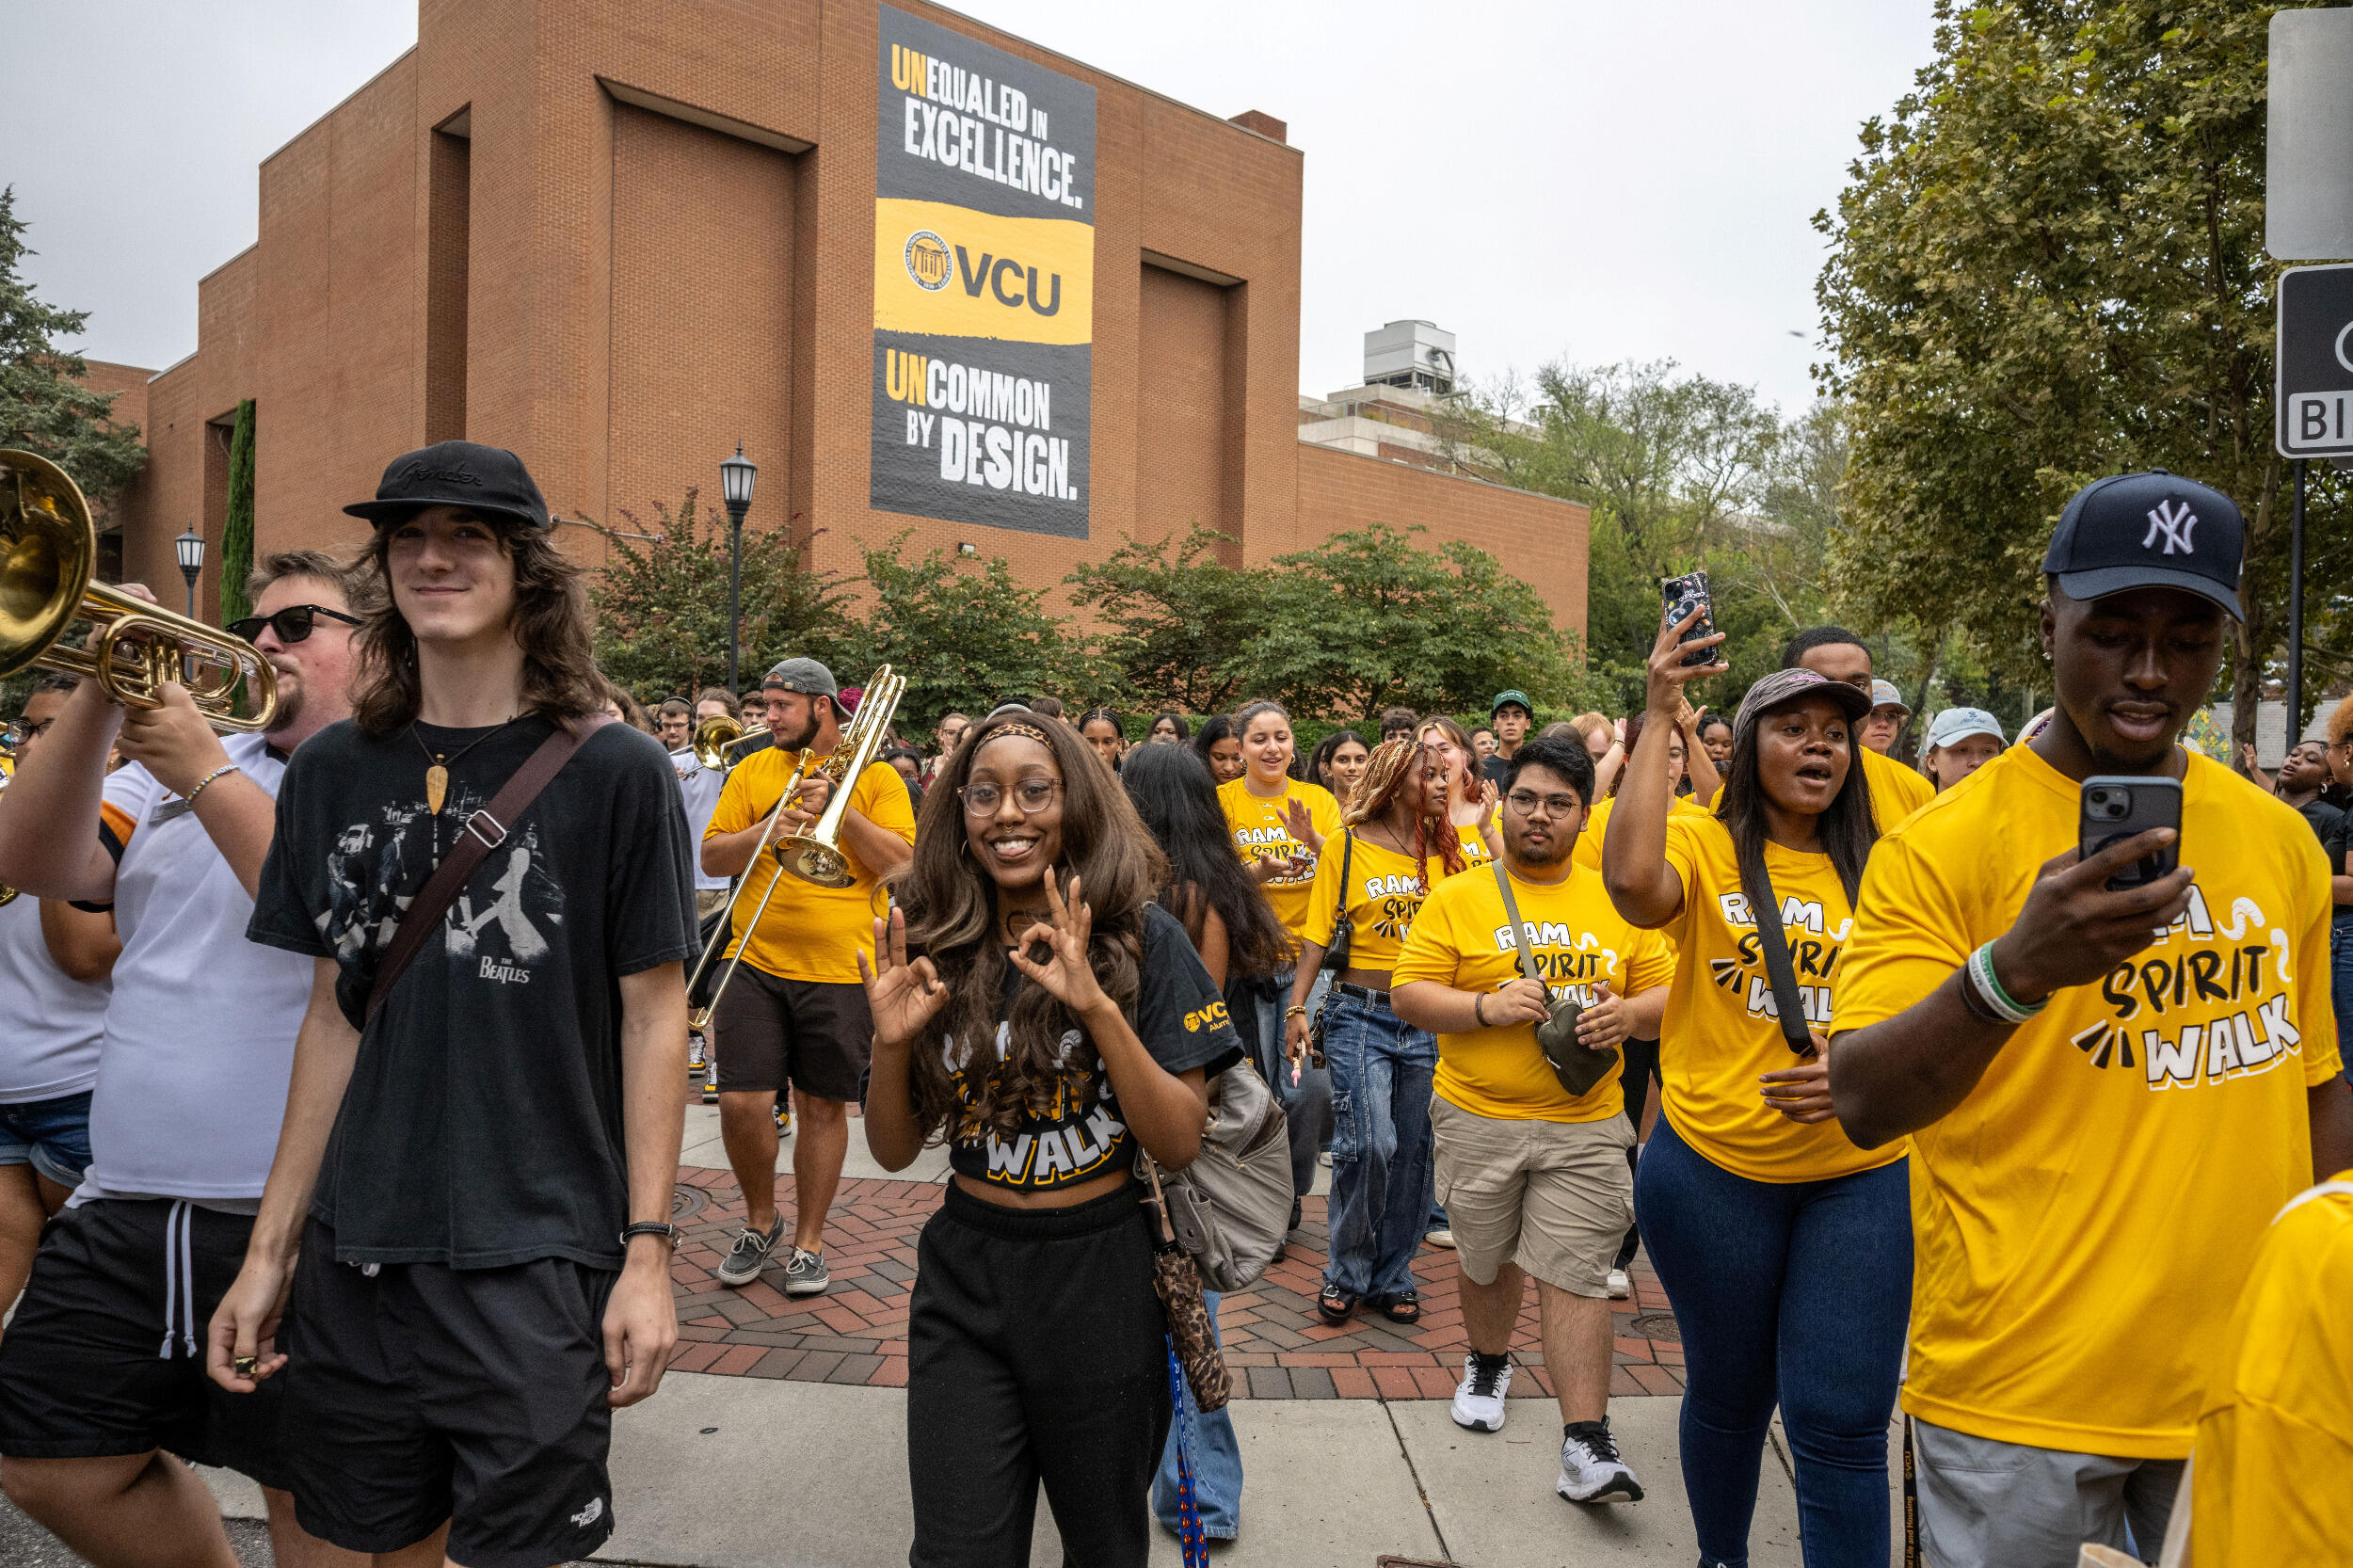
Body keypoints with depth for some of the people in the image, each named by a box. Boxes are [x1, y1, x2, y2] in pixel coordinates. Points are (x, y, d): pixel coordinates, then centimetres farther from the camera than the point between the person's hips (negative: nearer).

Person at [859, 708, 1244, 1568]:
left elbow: (1180, 1144, -12)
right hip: (963, 1277, 2)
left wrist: (1098, 1007, -25)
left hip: (1102, 1275, -1)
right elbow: (894, 1151, 4)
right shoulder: (932, 946, -1)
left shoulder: (1143, 938, -9)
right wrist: (891, 1043, -15)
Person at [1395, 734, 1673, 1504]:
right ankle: (1487, 1363, 45)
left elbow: (1667, 993, 8)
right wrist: (1486, 1008, -20)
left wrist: (1628, 1014, -14)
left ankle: (1586, 1447, 3)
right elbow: (1409, 992, -5)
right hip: (1478, 1120, 0)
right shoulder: (1458, 898, -2)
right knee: (1487, 1260, 18)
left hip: (1585, 1127, 0)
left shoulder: (1617, 902, 5)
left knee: (1576, 1275, -3)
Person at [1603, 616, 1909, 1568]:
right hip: (1712, 1166, -1)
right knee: (1728, 1395, 18)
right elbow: (1632, 879, -30)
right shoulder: (1705, 848, -6)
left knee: (1841, 1420, 1)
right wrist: (1659, 718, -25)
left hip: (1861, 1175, 1)